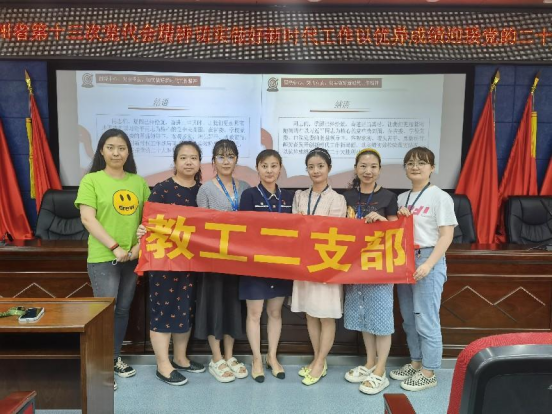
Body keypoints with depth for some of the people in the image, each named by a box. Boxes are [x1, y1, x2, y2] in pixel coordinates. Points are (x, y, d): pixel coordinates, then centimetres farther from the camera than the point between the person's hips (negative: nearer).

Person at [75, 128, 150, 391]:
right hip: (102, 257, -4)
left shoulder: (138, 182, 8)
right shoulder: (91, 180, -4)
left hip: (133, 257, 4)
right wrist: (114, 247, -17)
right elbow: (88, 219, -12)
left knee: (123, 309, 14)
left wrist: (140, 245, -6)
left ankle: (115, 359, 30)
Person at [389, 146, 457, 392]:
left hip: (428, 261, -7)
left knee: (426, 320, 0)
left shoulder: (440, 197, -8)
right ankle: (415, 363, 31)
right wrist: (398, 218, -4)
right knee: (409, 319, 15)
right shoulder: (402, 198, 11)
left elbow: (446, 235, -13)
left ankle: (429, 373, 16)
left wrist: (428, 264, -21)